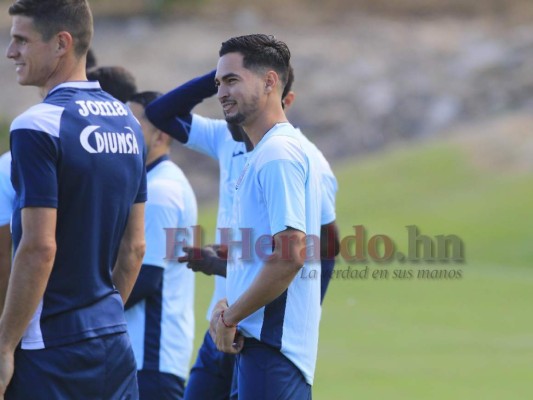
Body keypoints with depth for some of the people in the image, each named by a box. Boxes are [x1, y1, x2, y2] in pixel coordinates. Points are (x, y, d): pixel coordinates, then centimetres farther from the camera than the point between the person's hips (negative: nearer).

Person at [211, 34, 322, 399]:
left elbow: (289, 257, -21)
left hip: (272, 342, -10)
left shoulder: (278, 154, -14)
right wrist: (229, 307, 8)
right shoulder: (265, 153, 18)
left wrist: (230, 318, -13)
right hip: (263, 340, 10)